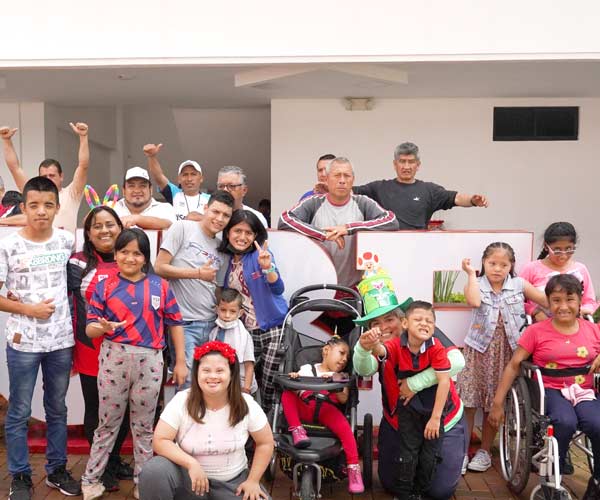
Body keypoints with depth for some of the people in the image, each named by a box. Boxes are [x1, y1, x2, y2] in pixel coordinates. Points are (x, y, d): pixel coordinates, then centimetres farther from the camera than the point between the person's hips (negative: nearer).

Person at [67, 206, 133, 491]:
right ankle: (101, 467, 28)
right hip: (91, 352, -3)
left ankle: (115, 460, 34)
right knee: (95, 410, 10)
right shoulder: (78, 263, -4)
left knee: (123, 409, 13)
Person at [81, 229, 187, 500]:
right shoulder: (104, 286, 1)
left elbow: (175, 323, 5)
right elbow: (89, 328, 0)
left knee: (144, 426, 12)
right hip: (114, 358, 0)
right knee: (108, 423, 10)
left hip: (149, 361, 1)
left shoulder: (160, 286, 2)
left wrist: (180, 361, 3)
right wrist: (104, 327, -23)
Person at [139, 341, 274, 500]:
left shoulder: (247, 405, -12)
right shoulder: (181, 401, -15)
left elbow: (266, 443, 0)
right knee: (154, 471, -29)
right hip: (189, 475, -1)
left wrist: (252, 481, -7)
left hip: (233, 481, 1)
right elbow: (160, 441, -17)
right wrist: (191, 464, -30)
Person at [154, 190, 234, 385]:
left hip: (210, 324, 6)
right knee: (189, 381, -9)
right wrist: (198, 273, -8)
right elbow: (159, 268, -7)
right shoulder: (183, 228, -1)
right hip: (184, 322, -5)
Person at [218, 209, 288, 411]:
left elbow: (278, 289, -20)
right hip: (246, 332, 5)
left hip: (273, 330, -5)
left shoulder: (261, 254, -9)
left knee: (269, 386, -2)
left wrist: (267, 267, -35)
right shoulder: (226, 260, 4)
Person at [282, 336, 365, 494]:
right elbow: (295, 390, 12)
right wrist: (294, 379, -10)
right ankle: (297, 430, -27)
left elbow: (343, 399, 9)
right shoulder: (307, 369, 23)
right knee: (287, 395, -26)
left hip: (327, 408, 0)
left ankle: (353, 467, -24)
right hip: (304, 407, 1)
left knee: (344, 428, -29)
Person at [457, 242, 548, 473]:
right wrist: (471, 274, -12)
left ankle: (485, 451, 25)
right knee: (468, 402, -3)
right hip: (478, 350, -1)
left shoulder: (519, 285, 4)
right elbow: (474, 301, -22)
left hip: (506, 352, 2)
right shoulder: (476, 285, -1)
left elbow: (546, 300, 2)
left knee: (494, 405, 10)